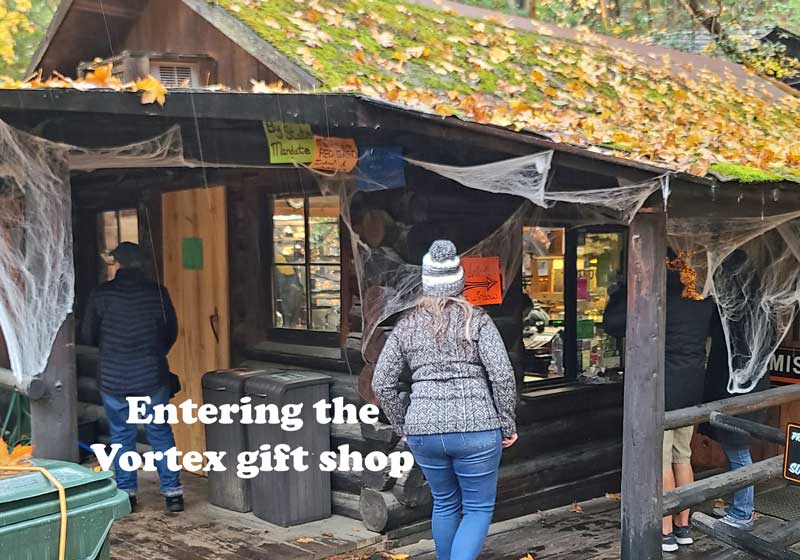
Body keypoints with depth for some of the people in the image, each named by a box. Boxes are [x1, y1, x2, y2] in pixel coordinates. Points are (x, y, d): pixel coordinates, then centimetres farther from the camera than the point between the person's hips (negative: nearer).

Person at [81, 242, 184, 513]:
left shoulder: (102, 294, -6)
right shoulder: (157, 292, -4)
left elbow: (88, 336, 1)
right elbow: (172, 332, 6)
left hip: (113, 378, 0)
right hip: (152, 377, 0)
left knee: (121, 435, 13)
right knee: (161, 433, 9)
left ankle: (126, 493, 17)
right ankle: (172, 491, 9)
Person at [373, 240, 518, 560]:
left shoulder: (406, 326, 7)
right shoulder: (476, 321, -1)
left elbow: (382, 383, 6)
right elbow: (502, 375, -9)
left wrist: (403, 426, 16)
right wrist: (507, 424, 2)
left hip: (424, 430, 3)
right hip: (476, 427, -3)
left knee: (444, 504, 22)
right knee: (479, 508, 10)